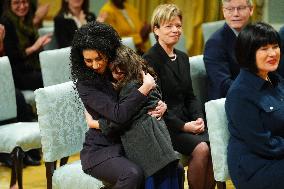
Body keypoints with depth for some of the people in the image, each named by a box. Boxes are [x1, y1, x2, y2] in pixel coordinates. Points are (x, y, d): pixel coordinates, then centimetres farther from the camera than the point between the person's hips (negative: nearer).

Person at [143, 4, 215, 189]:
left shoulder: (183, 57, 15)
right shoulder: (150, 60, -8)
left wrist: (199, 118, -3)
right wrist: (183, 126, -18)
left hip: (186, 119, 7)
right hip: (163, 124, -7)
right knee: (201, 149, -27)